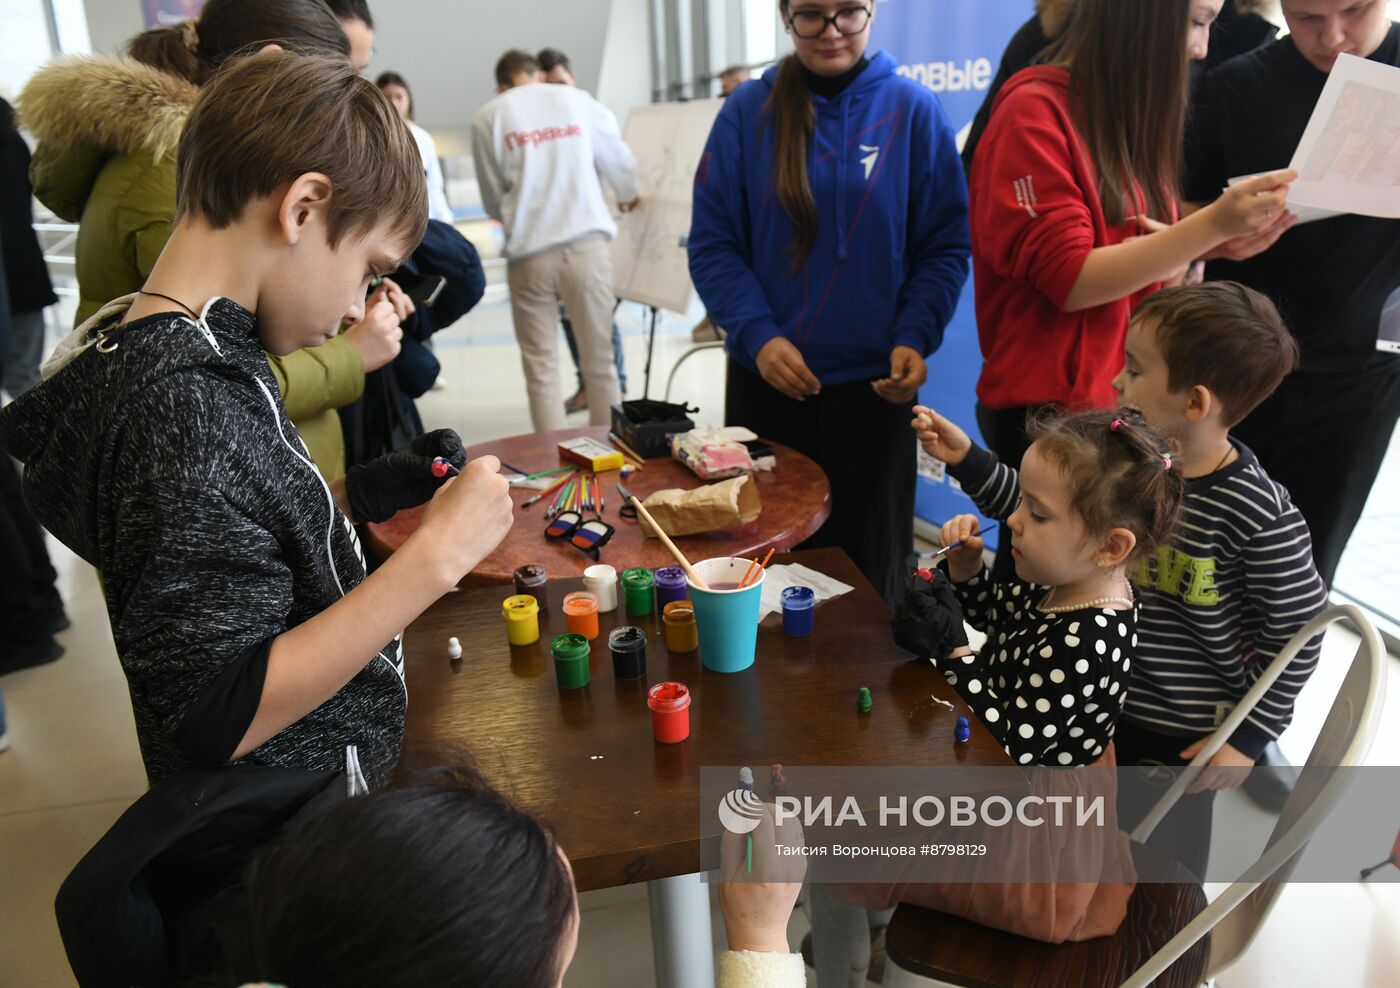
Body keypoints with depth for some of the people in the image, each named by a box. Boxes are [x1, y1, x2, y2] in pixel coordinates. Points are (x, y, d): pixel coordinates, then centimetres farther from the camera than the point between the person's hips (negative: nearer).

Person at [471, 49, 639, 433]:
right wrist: (629, 197, 37)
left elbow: (493, 201, 9)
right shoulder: (578, 100, 9)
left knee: (541, 370, 7)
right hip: (586, 244, 1)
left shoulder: (488, 118, 5)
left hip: (529, 254, -1)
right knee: (599, 364, 9)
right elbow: (621, 164, 15)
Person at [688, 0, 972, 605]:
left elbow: (945, 247, 0)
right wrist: (757, 335, -16)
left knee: (866, 562, 10)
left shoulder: (913, 111, -1)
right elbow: (712, 244, -2)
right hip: (765, 381, 1)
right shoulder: (748, 112, -1)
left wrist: (914, 339, -15)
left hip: (873, 384, 0)